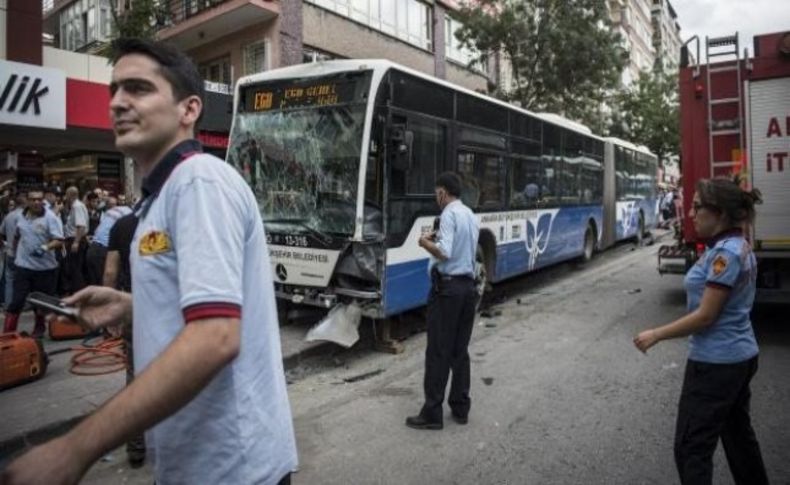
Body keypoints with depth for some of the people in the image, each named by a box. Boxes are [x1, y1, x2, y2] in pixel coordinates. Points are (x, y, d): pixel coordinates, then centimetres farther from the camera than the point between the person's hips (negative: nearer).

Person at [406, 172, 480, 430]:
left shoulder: (449, 214, -12)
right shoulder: (471, 216, 14)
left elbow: (444, 253, -21)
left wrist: (425, 243, -4)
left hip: (447, 287, -8)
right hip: (468, 286, 8)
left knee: (438, 352, -2)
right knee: (460, 351, 13)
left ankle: (432, 413, 4)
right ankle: (460, 408, 20)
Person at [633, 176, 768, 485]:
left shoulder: (725, 253, -22)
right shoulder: (740, 246, 7)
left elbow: (705, 316, -22)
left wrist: (656, 335, -15)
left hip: (716, 362, -10)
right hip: (740, 356, 10)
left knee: (692, 447, -1)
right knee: (738, 433, 25)